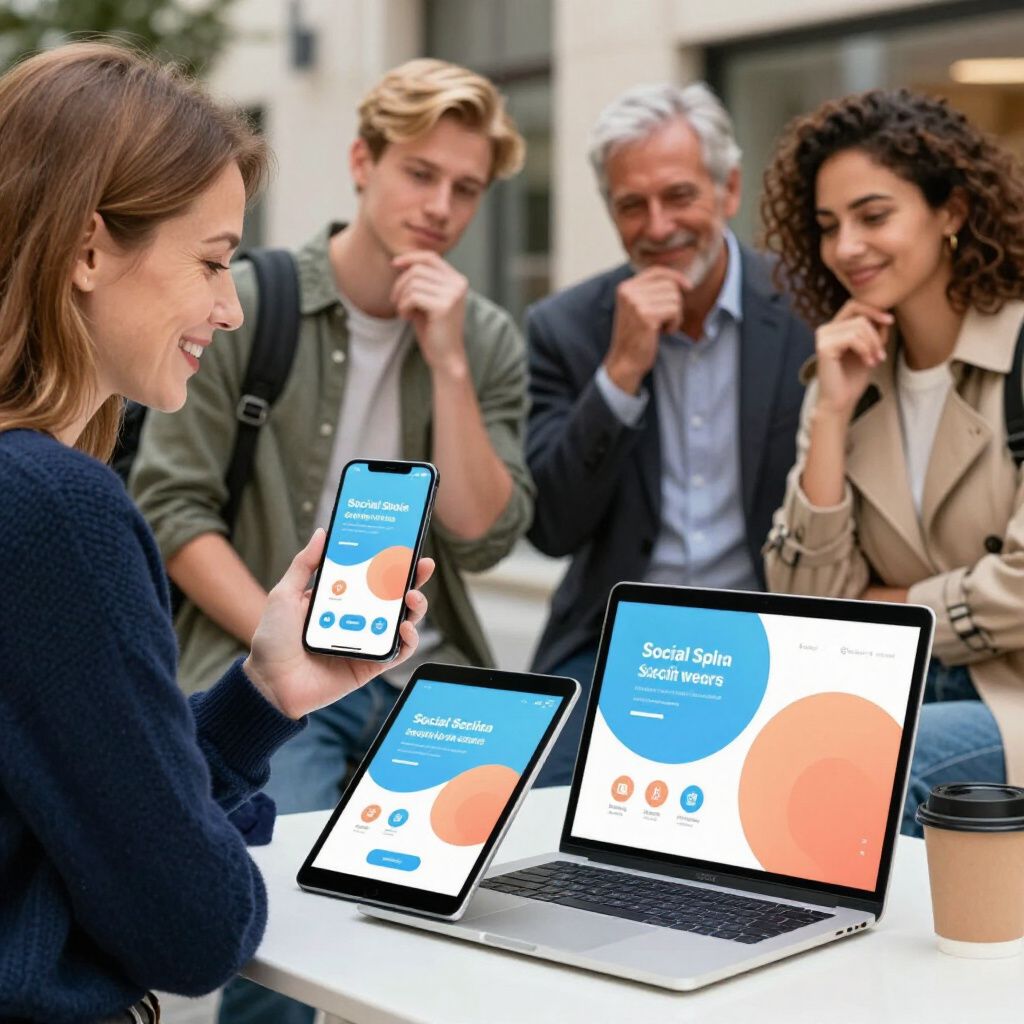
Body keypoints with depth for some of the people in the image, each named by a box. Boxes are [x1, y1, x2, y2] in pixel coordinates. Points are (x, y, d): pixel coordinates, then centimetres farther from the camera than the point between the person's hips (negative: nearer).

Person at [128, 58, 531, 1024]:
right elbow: (170, 506, -6)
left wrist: (447, 363, -11)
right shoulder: (239, 306, -1)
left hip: (427, 678, 3)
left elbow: (481, 537, -2)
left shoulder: (487, 338, 7)